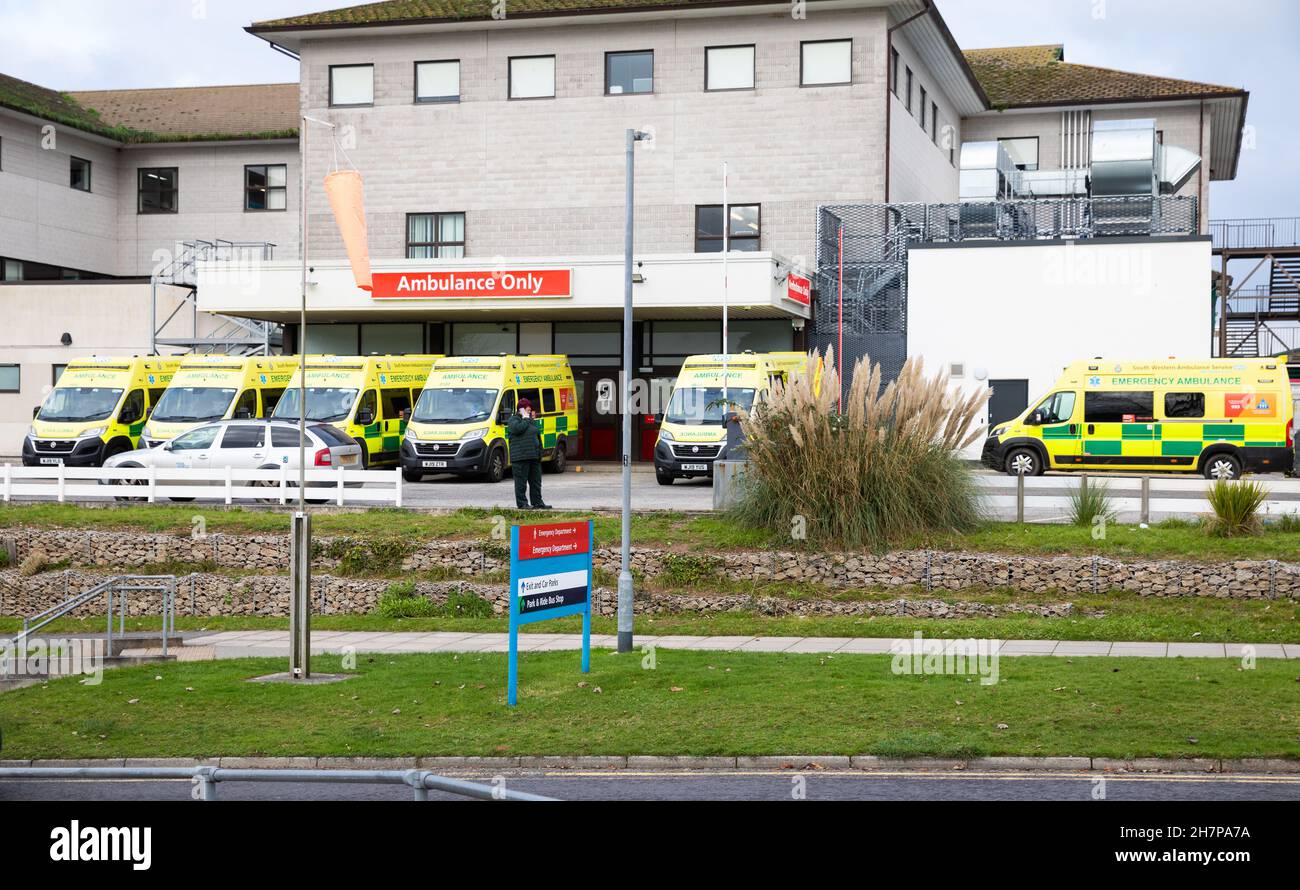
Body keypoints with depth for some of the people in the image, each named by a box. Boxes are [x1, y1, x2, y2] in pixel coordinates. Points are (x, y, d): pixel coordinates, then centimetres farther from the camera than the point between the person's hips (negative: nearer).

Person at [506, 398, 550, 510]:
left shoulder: (531, 420, 22)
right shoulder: (513, 420, -2)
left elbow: (537, 435, 26)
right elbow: (517, 429, -23)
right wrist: (526, 419, -11)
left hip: (534, 456, 8)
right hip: (520, 457, -8)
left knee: (536, 481, 10)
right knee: (521, 481, -5)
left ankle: (537, 502, 15)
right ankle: (522, 503, -1)